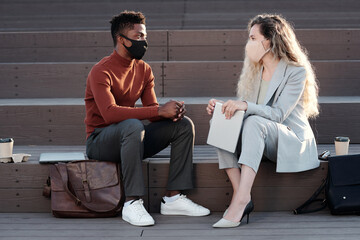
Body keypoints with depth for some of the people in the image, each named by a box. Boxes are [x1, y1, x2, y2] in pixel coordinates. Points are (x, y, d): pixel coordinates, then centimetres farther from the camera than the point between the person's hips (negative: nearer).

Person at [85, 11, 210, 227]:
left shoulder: (144, 70, 7)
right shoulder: (102, 71, -17)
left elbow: (152, 111, 6)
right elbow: (110, 113, -32)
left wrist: (173, 110, -20)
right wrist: (160, 110, -33)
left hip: (130, 137, 8)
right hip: (99, 141, -7)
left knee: (184, 125, -6)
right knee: (133, 126, -39)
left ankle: (173, 198, -11)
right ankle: (132, 203, -36)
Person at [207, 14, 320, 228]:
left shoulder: (296, 72, -9)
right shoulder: (254, 70, 12)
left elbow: (278, 114, -20)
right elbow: (240, 110, 11)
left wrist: (246, 106, -35)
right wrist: (221, 108, -11)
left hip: (293, 142, -6)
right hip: (261, 140, 6)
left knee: (254, 122, -36)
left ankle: (240, 202, -46)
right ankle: (243, 198, -29)